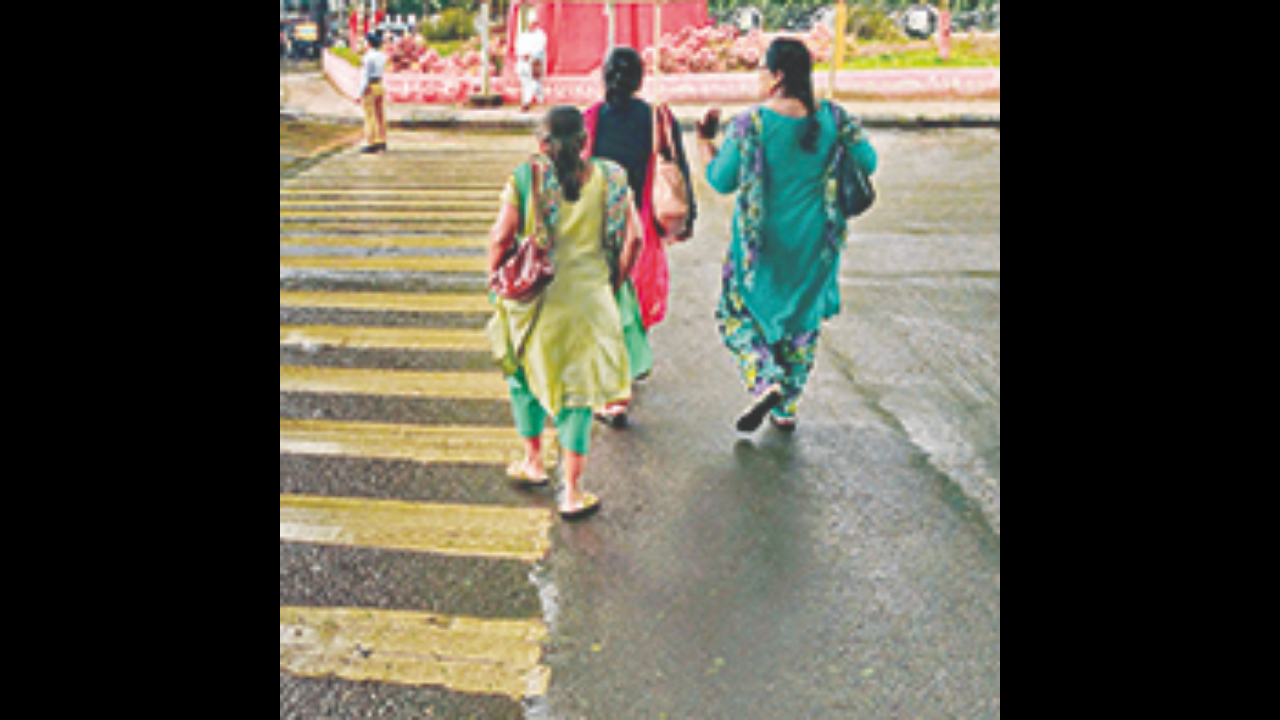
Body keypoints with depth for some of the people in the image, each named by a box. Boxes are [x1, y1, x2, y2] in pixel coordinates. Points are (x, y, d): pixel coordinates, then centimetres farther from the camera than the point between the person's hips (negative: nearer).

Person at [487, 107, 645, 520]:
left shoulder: (526, 178, -7)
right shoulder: (609, 179, -3)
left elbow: (501, 238, -11)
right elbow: (633, 239, -3)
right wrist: (613, 282, 12)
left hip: (534, 299, 0)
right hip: (587, 300, 0)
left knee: (526, 377, 24)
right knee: (577, 390, 9)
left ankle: (534, 463, 37)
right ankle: (572, 493, 11)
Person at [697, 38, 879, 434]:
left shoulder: (751, 123, -15)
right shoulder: (833, 119, -5)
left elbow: (721, 181, -8)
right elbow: (868, 163, 4)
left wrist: (704, 141, 8)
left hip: (762, 244, -3)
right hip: (816, 245, 4)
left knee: (737, 313, 15)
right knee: (803, 321, 19)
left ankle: (765, 381, -8)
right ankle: (787, 409, 25)